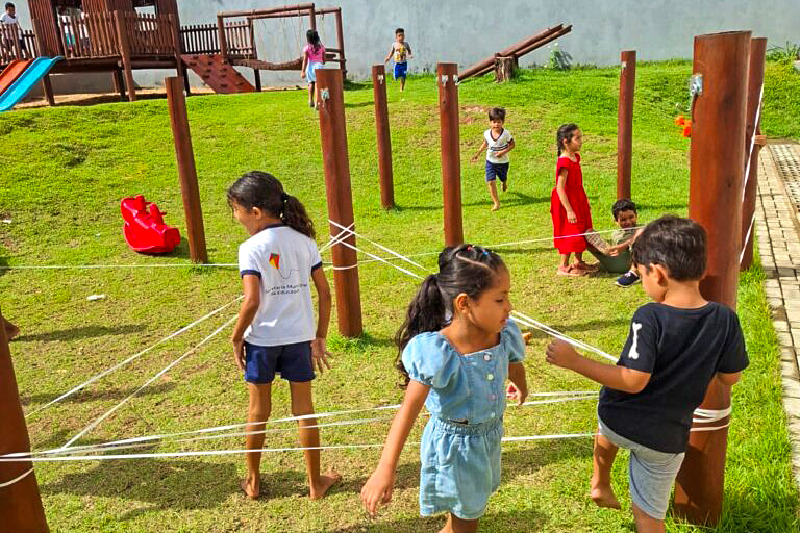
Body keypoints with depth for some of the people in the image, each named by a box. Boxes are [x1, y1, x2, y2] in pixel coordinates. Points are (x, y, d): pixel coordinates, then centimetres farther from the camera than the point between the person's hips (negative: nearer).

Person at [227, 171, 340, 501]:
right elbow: (325, 293, -1)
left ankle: (253, 482, 33)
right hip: (299, 337, 3)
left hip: (262, 340, -3)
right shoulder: (304, 240, -1)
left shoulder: (251, 249, -14)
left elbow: (252, 301, -22)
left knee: (258, 410, 16)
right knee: (304, 408, 15)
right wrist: (320, 338, 8)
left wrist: (236, 338, -6)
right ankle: (316, 483, 27)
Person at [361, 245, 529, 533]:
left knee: (477, 498, 30)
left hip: (490, 435, 6)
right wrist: (385, 471, -38)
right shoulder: (436, 354, -34)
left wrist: (521, 388, 31)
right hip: (454, 443, -6)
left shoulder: (505, 336, -16)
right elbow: (408, 410, -33)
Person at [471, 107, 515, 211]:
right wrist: (478, 153, 7)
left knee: (503, 178, 23)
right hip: (490, 161, 1)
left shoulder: (506, 134, -20)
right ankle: (496, 202, -1)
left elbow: (513, 145, -11)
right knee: (491, 181, -10)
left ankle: (504, 184, 63)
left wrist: (503, 152, -25)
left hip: (502, 162, -1)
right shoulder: (487, 133, -11)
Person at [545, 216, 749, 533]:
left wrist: (574, 361, -20)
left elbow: (633, 381, -25)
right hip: (665, 437, 2)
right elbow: (730, 377, -1)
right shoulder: (725, 320, -12)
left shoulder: (649, 318, -24)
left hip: (619, 421, -1)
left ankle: (600, 485, 52)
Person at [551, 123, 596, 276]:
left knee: (581, 232, 18)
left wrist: (585, 199, 19)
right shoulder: (564, 162, -24)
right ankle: (563, 267, 12)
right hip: (566, 202, -10)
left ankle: (578, 262, 33)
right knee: (570, 234, -1)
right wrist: (569, 210, -26)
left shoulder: (575, 157, 5)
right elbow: (560, 189, -26)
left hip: (578, 200, 10)